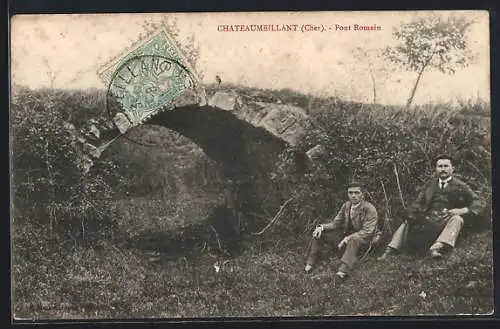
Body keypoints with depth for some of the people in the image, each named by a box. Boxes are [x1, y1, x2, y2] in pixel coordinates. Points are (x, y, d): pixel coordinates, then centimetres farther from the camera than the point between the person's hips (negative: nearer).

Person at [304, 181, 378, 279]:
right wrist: (322, 227, -15)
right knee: (319, 233, -7)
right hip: (346, 234, 7)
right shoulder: (346, 205, 1)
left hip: (363, 239, -7)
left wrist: (348, 238, -36)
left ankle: (343, 270, -58)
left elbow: (367, 232, -23)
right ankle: (309, 263, -11)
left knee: (353, 240, -42)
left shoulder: (370, 209, -18)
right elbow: (335, 223, 6)